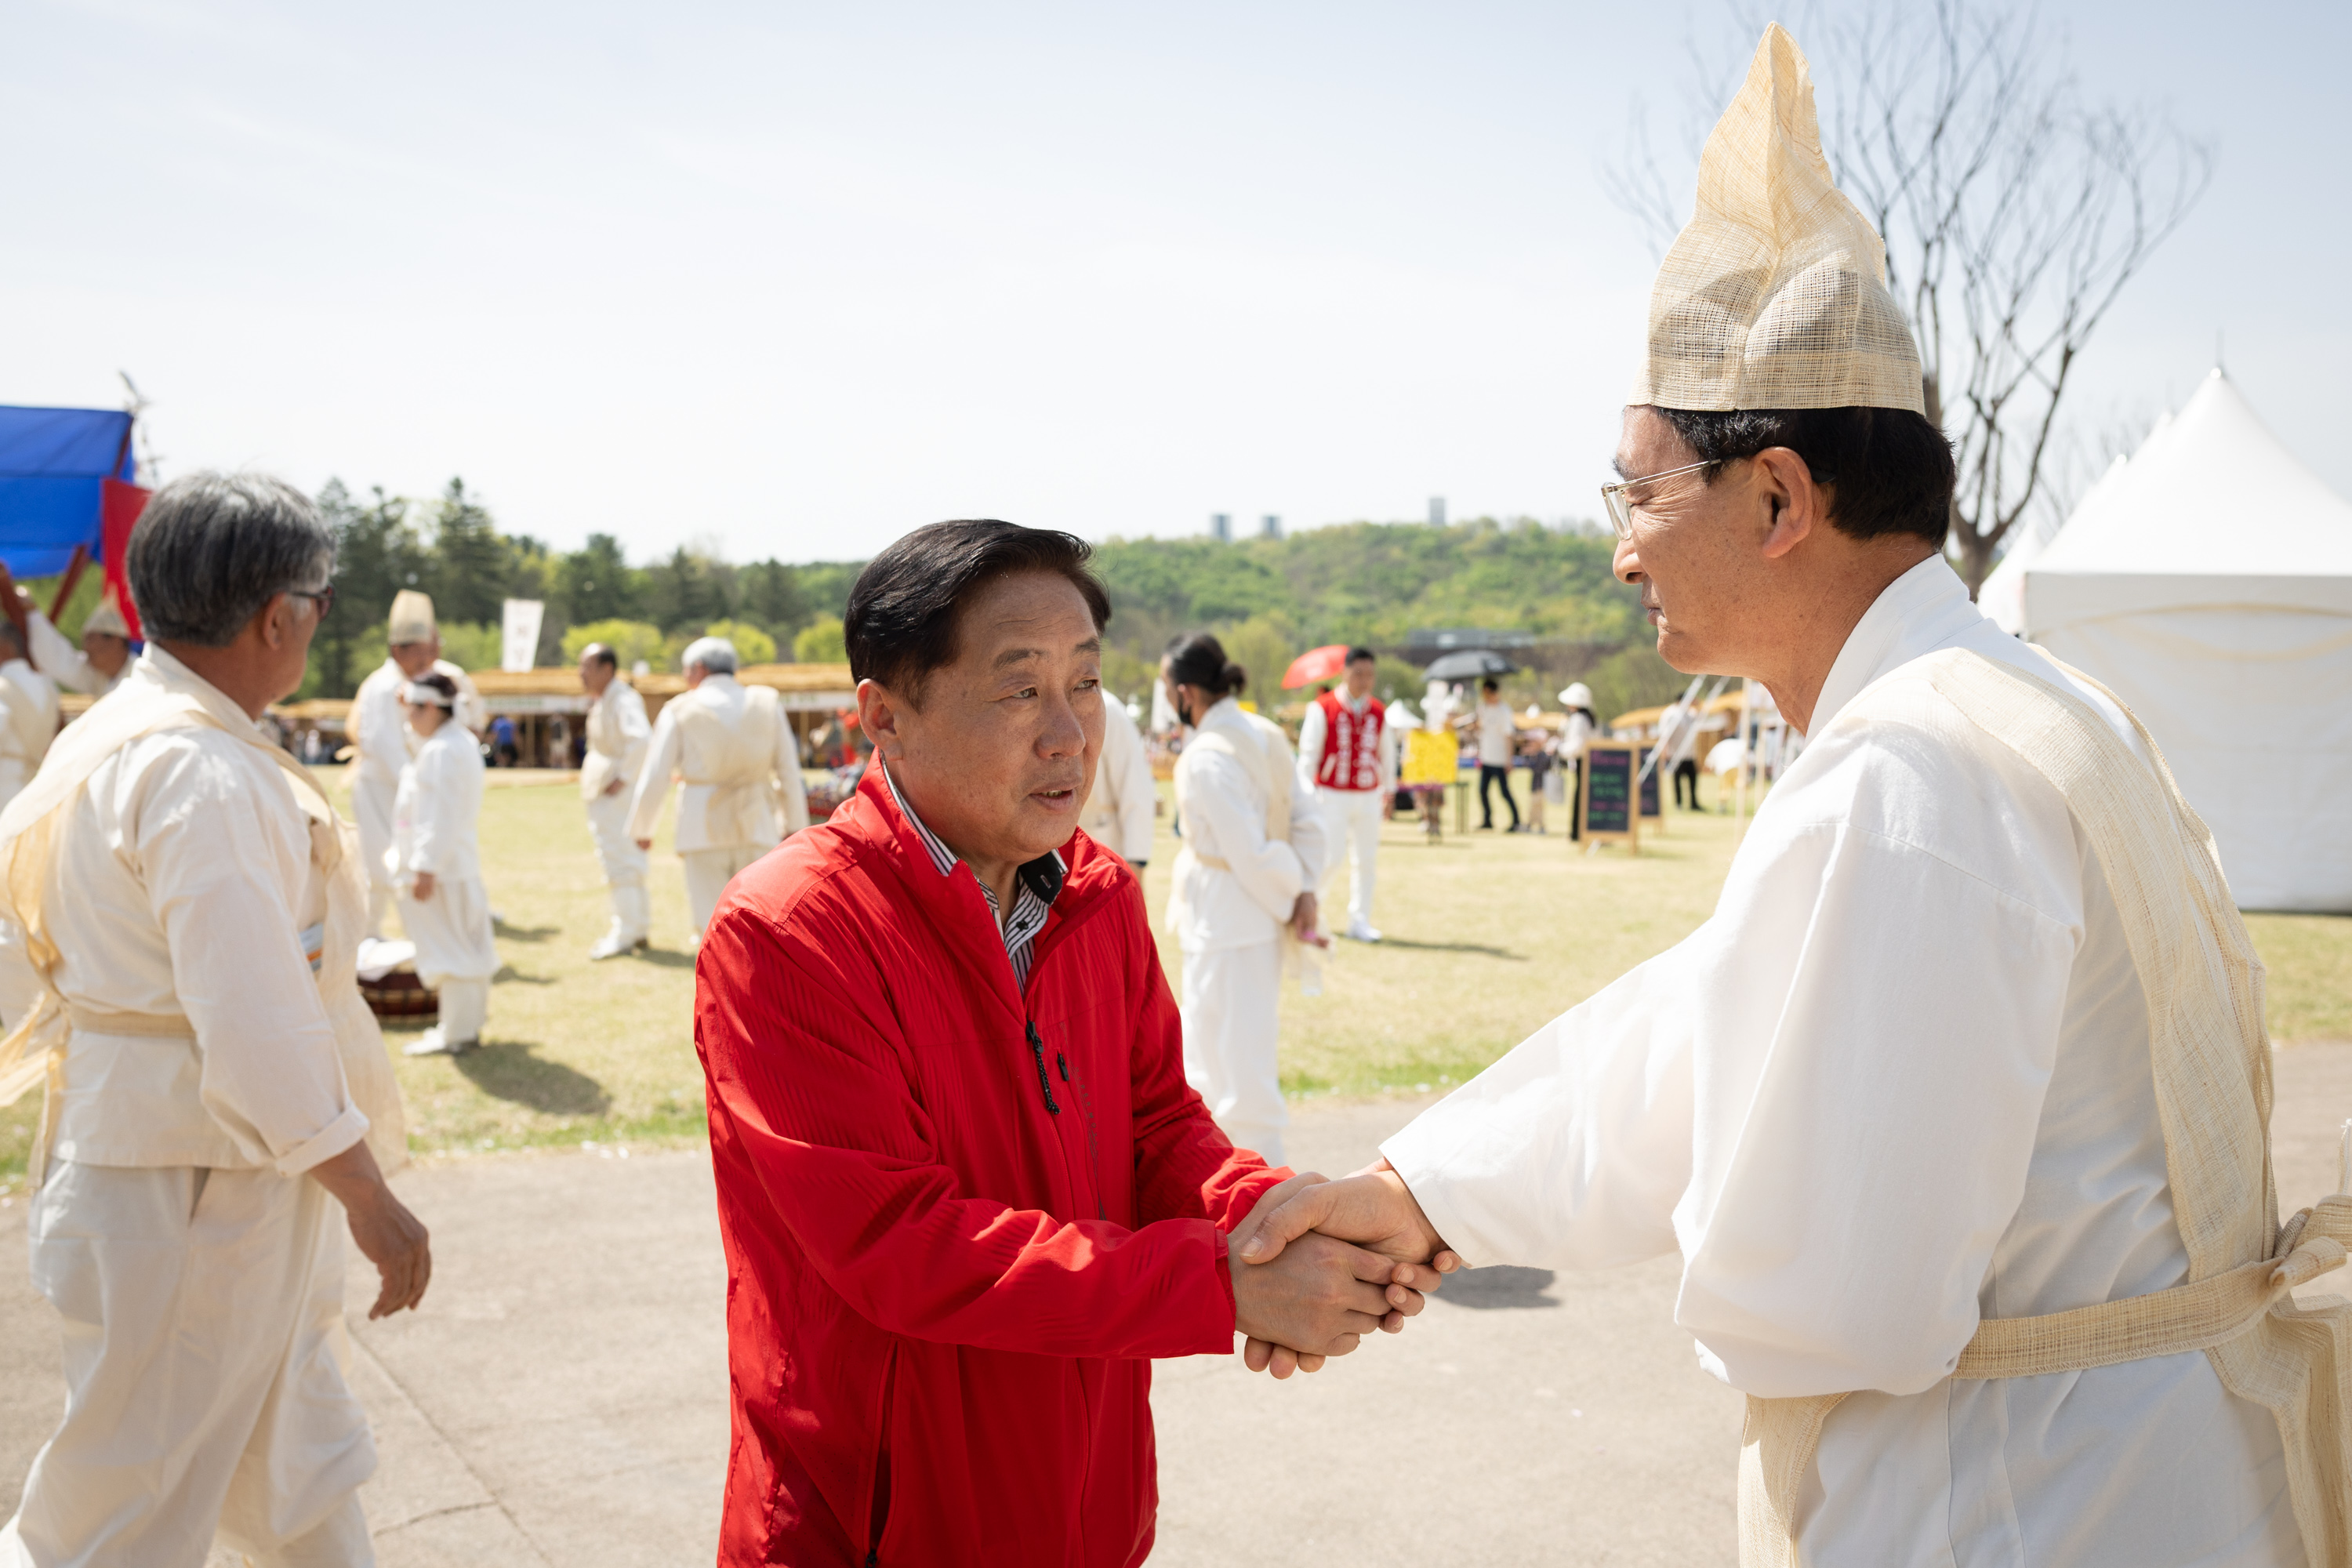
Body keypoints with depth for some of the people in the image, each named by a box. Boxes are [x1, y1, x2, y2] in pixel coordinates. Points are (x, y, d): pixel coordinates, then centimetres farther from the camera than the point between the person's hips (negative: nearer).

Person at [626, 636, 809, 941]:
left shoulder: (680, 711, 0)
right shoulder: (767, 703, 6)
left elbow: (654, 779, 0)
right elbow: (789, 771, 7)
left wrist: (641, 830, 14)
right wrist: (795, 825, 16)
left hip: (703, 830, -2)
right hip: (757, 829, 2)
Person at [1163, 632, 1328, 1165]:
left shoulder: (1205, 757, -20)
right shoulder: (1266, 736, 6)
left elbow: (1250, 851, -22)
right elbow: (1309, 820, 4)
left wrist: (1289, 902, -9)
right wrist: (1305, 893, -1)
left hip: (1225, 920, -9)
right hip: (1257, 917, 9)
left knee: (1236, 1060, 0)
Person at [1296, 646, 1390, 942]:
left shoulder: (1378, 712, 7)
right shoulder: (1322, 707, -7)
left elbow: (1386, 753, 15)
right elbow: (1308, 753, -7)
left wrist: (1389, 791, 14)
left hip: (1369, 797, 4)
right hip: (1333, 795, -4)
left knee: (1366, 861, 3)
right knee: (1331, 859, -8)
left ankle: (1359, 922, 11)